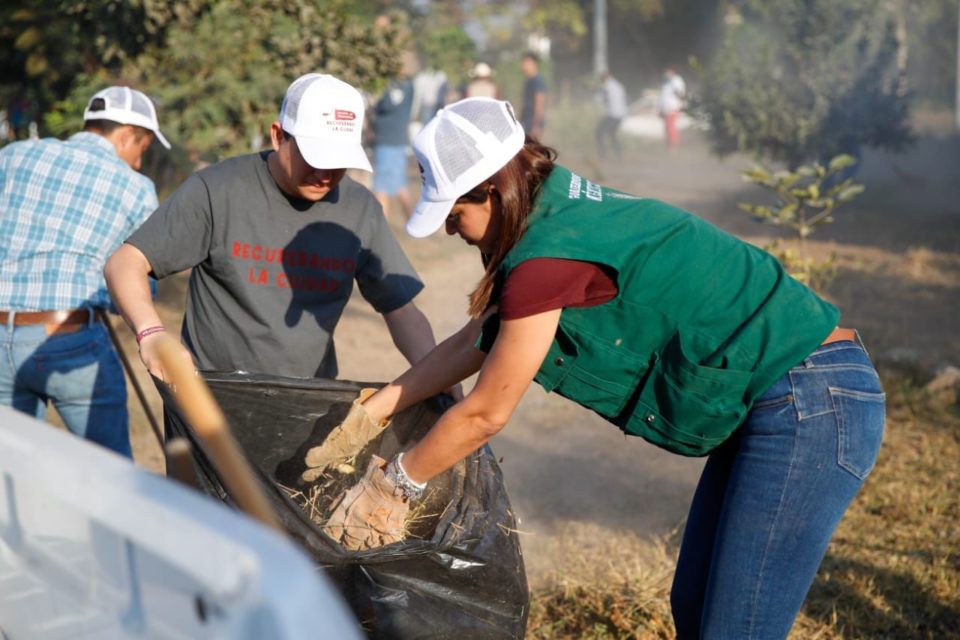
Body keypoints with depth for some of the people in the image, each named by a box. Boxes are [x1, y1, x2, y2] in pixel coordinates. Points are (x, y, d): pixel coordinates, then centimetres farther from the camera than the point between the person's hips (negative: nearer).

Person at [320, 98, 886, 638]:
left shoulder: (551, 253, -21)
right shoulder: (565, 212, 9)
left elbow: (484, 415, -11)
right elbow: (474, 342, 18)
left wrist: (392, 486, 4)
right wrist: (369, 414, 23)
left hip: (810, 406, -10)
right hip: (776, 405, 10)